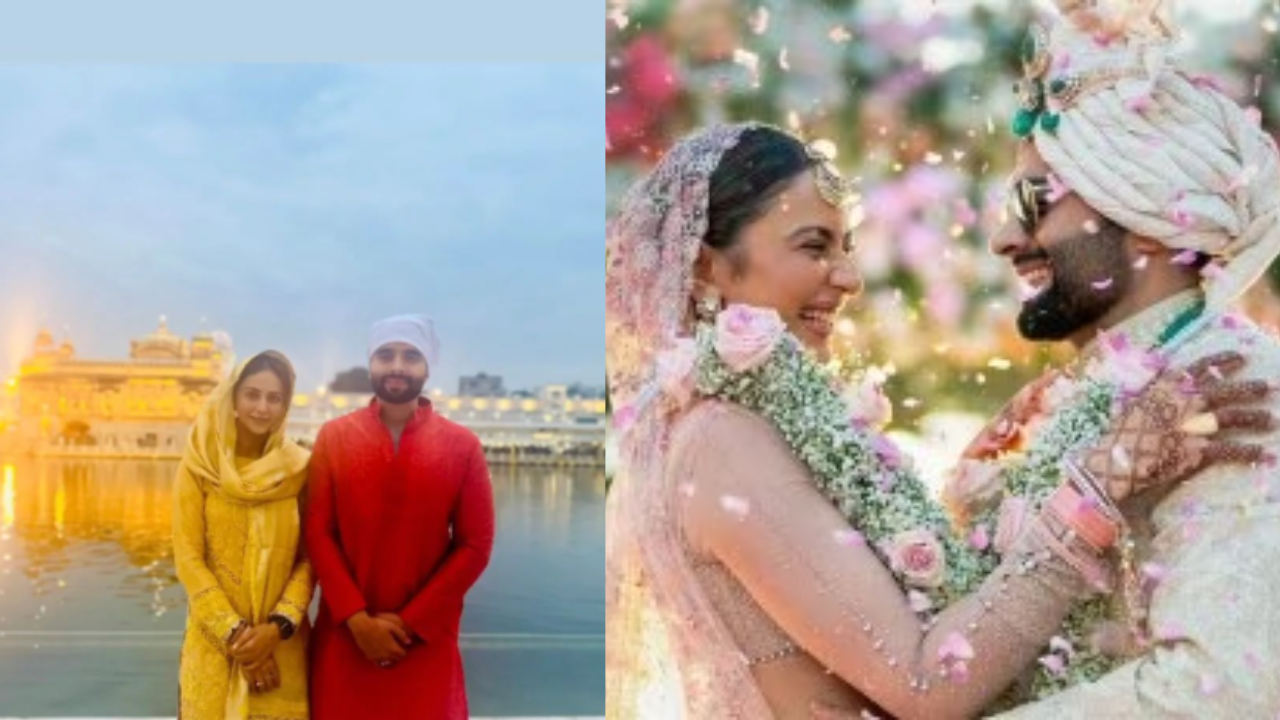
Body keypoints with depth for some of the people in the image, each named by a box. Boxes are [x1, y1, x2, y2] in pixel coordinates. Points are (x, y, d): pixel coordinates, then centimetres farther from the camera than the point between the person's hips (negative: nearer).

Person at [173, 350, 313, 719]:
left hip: (282, 643, 1)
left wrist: (278, 625, -12)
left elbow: (309, 557, 2)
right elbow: (188, 558, -5)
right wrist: (234, 633, -11)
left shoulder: (300, 468, 2)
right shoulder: (200, 465, -3)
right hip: (216, 641, -1)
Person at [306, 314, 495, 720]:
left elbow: (475, 546, -3)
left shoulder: (462, 445, -1)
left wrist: (410, 622, -9)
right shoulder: (333, 438, 3)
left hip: (427, 639, -1)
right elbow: (318, 533, -1)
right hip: (345, 635, 1)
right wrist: (357, 618, -12)